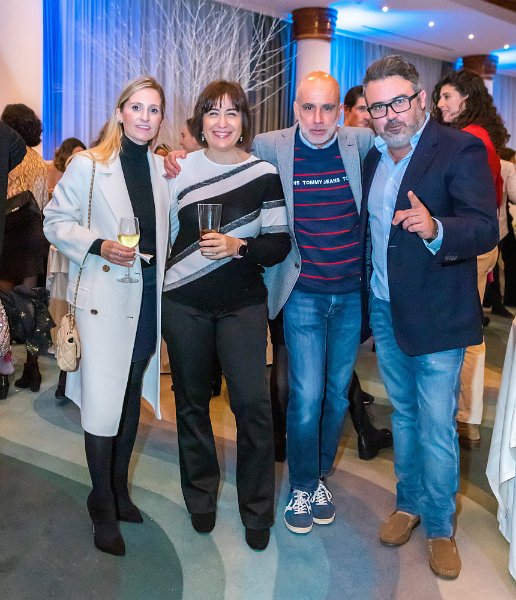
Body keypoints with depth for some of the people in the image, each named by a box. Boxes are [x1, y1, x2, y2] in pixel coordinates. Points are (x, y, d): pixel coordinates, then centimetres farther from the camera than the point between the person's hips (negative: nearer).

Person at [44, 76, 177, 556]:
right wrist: (98, 246, -17)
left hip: (149, 296, 5)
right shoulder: (88, 165, -5)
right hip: (103, 297, -5)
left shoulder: (163, 168, 8)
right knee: (102, 403, -6)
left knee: (132, 395, 15)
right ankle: (103, 508, 13)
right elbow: (55, 221, -5)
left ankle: (119, 489, 32)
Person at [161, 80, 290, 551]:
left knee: (252, 402, -5)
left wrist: (239, 247, -18)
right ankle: (201, 496, 31)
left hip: (243, 303, -1)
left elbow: (280, 243, -2)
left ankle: (257, 508, 15)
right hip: (184, 303, 2)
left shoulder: (264, 173, 0)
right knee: (192, 400, 11)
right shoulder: (180, 168, 4)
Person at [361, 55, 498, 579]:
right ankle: (408, 502, 37)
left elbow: (485, 230, -22)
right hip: (384, 309, 6)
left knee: (436, 426, 3)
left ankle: (440, 527, 24)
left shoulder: (460, 150, -12)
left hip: (436, 315, -5)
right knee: (403, 414, 19)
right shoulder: (374, 157, 8)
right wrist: (365, 302, 7)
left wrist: (435, 229, -41)